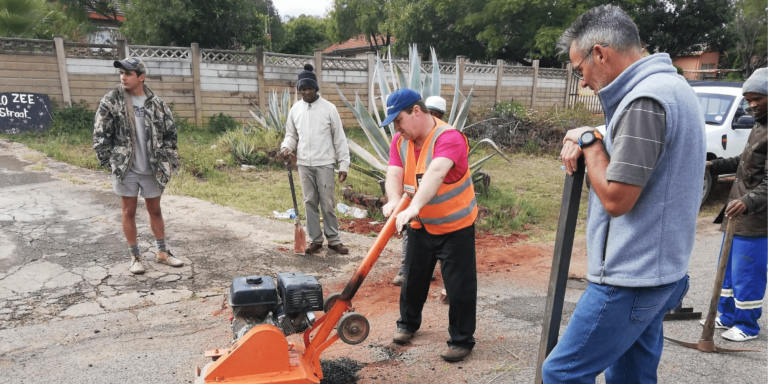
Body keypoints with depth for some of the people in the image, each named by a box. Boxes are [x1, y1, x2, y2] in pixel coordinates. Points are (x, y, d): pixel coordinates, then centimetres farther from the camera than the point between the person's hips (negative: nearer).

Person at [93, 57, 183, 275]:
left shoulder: (156, 104, 1)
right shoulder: (111, 101, -4)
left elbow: (170, 133, 7)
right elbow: (100, 135, -2)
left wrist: (166, 161, 2)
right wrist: (110, 162, -5)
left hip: (152, 169, 2)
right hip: (125, 168, -1)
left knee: (155, 210, 12)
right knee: (129, 211, 7)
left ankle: (162, 252, 25)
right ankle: (135, 256, 19)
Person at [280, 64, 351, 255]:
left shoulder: (329, 108, -5)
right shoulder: (295, 109, 6)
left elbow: (339, 138, -3)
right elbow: (291, 135, 15)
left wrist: (344, 164, -6)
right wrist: (286, 147, -9)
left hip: (324, 164, -3)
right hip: (304, 164, 3)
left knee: (328, 203, 1)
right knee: (310, 202, 9)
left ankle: (334, 240, 14)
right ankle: (315, 240, 20)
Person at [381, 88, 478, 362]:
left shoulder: (449, 137, -25)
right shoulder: (400, 142, -4)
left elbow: (435, 173, -41)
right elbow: (394, 174, -16)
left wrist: (414, 206, -55)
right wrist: (394, 201, -37)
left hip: (456, 225, -6)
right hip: (421, 226, 6)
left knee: (459, 285, 2)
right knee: (413, 277, 17)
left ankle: (462, 340, 19)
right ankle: (408, 323, 39)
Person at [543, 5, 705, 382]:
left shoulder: (644, 102, -20)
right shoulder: (671, 86, 13)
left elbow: (615, 198, -22)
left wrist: (589, 141, -8)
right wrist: (586, 146, 1)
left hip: (630, 280, -10)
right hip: (655, 270, 10)